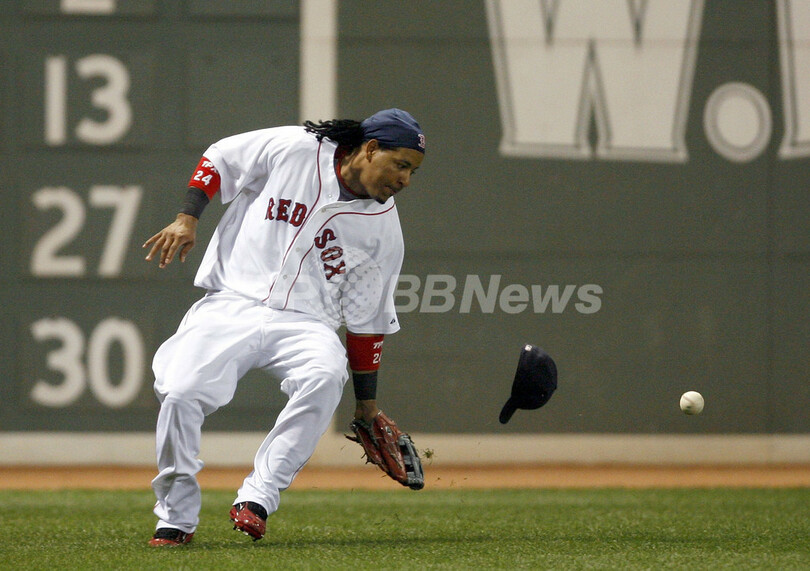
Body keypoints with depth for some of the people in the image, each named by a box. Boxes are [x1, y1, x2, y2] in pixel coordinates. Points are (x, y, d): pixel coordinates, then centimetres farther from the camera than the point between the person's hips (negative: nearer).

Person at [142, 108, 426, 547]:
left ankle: (256, 499, -29)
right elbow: (217, 159, 10)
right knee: (179, 394, -25)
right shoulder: (293, 149, -2)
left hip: (306, 322, 1)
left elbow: (367, 320, 9)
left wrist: (367, 404, 9)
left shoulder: (384, 228, 5)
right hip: (230, 305, -1)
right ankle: (176, 519, -4)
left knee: (324, 377, -34)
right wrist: (187, 218, -5)